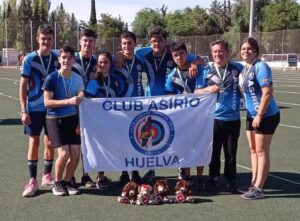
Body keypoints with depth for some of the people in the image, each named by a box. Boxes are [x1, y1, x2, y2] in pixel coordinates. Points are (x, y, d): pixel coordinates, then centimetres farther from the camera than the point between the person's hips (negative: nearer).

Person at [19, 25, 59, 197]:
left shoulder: (57, 58, 1)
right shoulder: (29, 59, -6)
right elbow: (23, 86, -4)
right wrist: (24, 110, -9)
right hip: (34, 108, -2)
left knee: (50, 142, 9)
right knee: (34, 142, 1)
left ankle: (47, 176, 23)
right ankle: (33, 181, 7)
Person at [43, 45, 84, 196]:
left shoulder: (78, 79, 3)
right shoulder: (52, 78, -11)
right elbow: (47, 102, -15)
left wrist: (80, 122, 2)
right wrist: (68, 101, -24)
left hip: (72, 119, 5)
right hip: (55, 119, -4)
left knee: (76, 154, -2)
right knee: (64, 153, -13)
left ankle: (67, 182, 21)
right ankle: (57, 183, 12)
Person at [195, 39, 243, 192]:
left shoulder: (238, 68, 3)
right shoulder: (207, 71, 4)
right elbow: (196, 92, 3)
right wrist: (207, 89, -15)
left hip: (232, 118, 0)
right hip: (213, 118, 0)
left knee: (231, 152, 8)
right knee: (214, 151, 7)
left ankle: (231, 180, 22)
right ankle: (214, 178, 22)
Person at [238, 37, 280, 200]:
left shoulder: (260, 67, -17)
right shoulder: (244, 69, 9)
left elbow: (268, 92, -22)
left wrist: (260, 115, -22)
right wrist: (254, 115, 12)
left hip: (266, 116, -8)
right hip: (252, 115, 8)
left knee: (261, 151, -1)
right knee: (253, 150, 14)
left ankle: (258, 189, 7)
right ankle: (254, 183, 25)